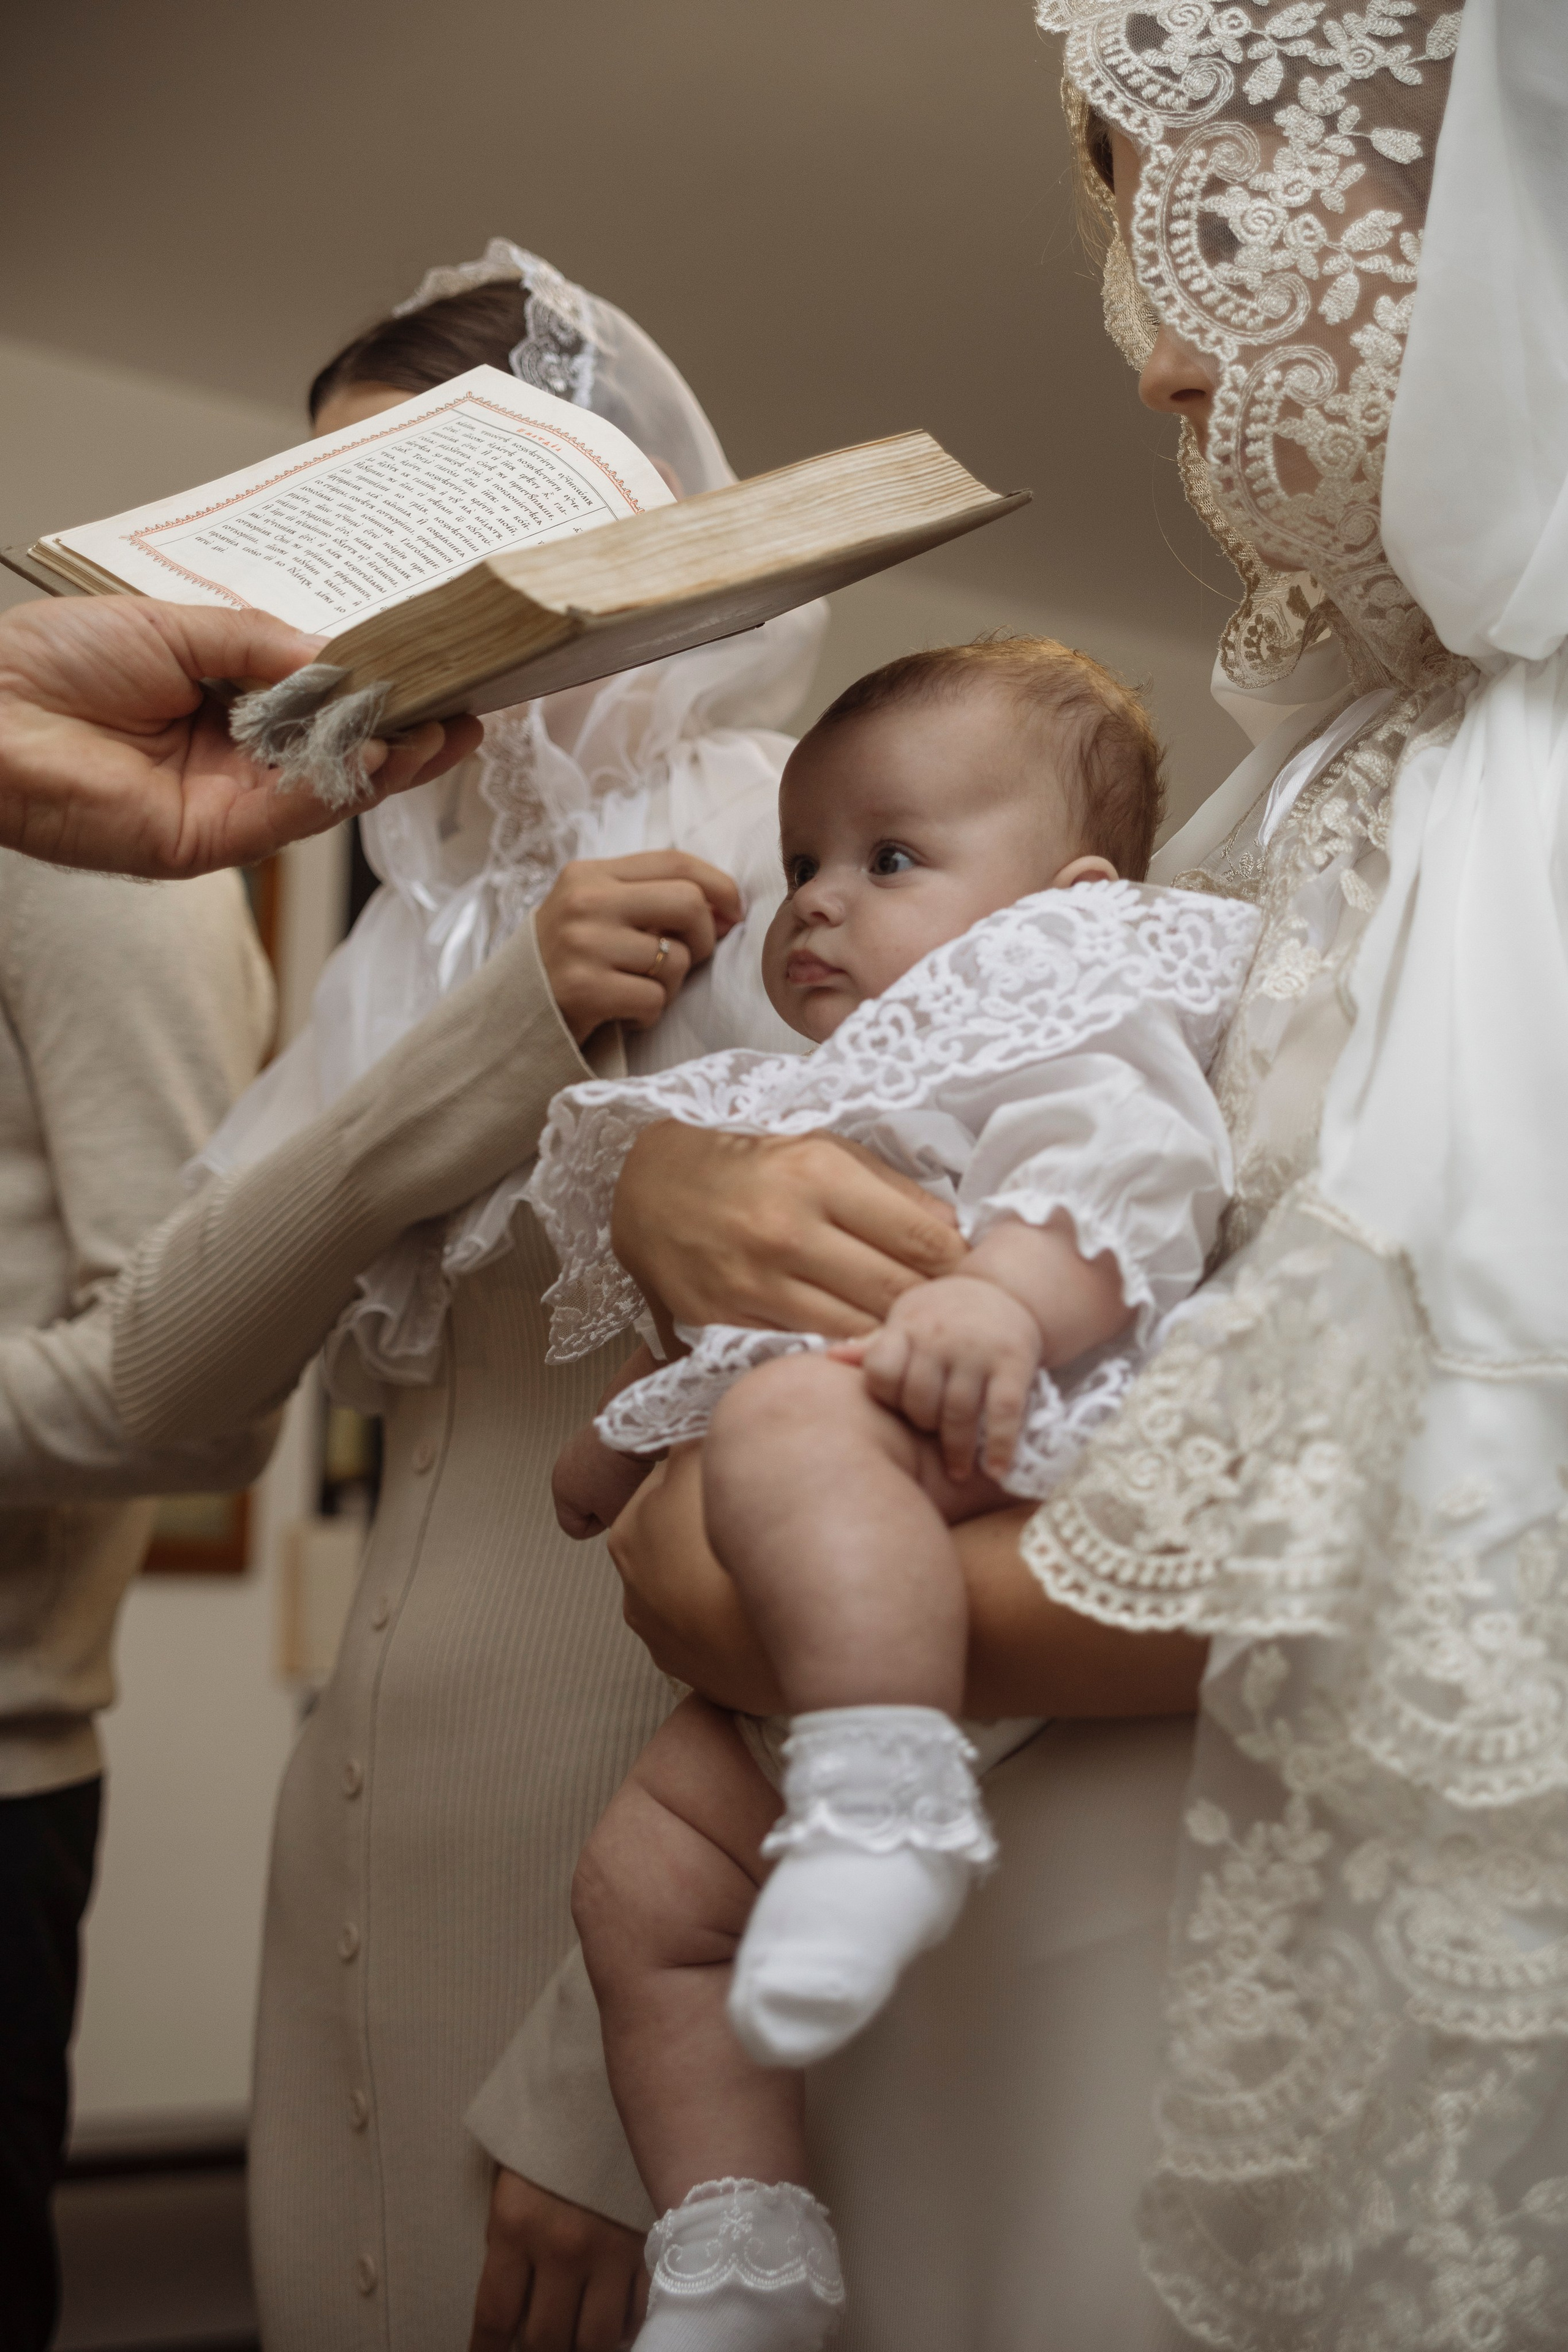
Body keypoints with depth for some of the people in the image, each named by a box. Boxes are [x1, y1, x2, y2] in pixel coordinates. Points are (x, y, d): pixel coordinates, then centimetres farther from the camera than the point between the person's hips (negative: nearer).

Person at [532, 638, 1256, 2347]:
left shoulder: (1060, 1007, 7)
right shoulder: (830, 1104, 37)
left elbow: (1124, 1158, -16)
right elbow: (735, 1315, 45)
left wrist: (1009, 1295, -34)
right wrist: (626, 1447, 34)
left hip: (990, 1441, -10)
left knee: (794, 1421, -40)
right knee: (643, 1880, 4)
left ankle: (885, 1812, -52)